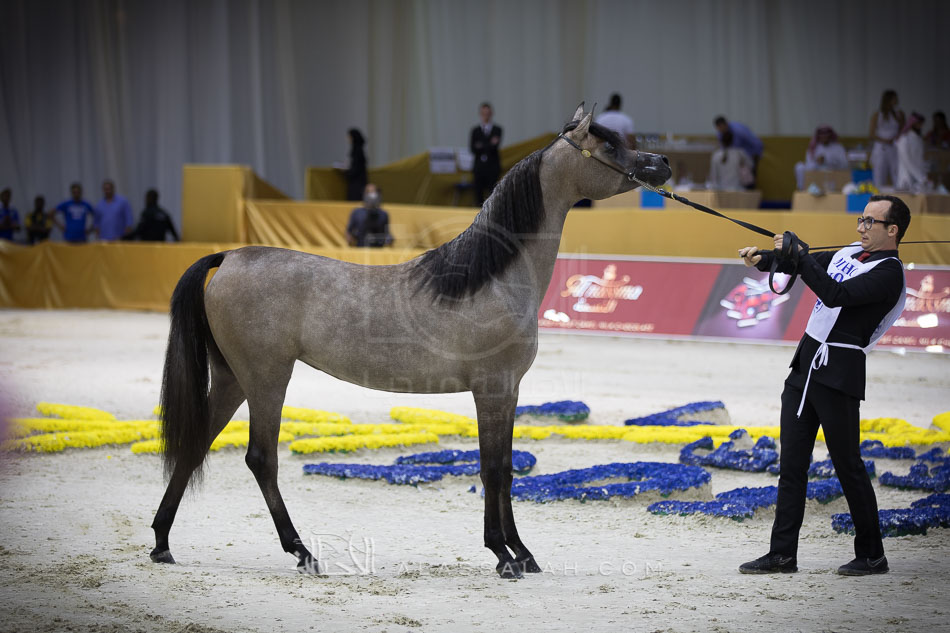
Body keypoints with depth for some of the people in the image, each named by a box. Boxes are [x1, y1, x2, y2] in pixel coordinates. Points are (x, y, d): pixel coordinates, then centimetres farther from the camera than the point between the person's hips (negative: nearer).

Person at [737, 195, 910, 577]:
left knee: (847, 465, -4)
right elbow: (802, 264, 15)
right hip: (805, 364, 8)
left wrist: (798, 255, -21)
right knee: (792, 463, 6)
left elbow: (837, 295, -23)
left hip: (839, 373, -8)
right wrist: (763, 259, -3)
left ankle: (872, 555, 7)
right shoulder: (849, 254, 16)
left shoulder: (889, 273, -11)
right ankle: (783, 553, 8)